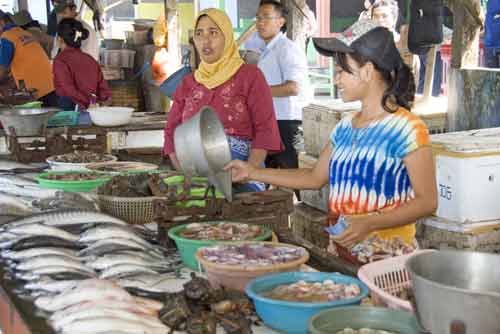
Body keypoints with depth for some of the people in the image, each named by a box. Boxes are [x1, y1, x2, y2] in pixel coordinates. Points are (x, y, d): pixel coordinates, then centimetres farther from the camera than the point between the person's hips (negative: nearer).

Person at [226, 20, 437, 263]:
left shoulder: (407, 129, -10)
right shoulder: (345, 128, 11)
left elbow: (427, 202, -10)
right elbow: (315, 177, 21)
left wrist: (370, 224, -22)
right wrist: (252, 173, 19)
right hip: (341, 250, 6)